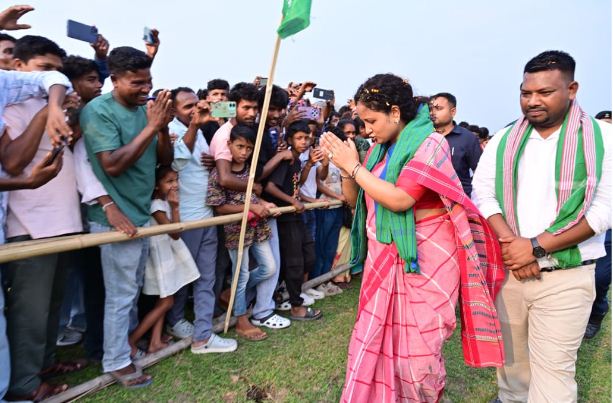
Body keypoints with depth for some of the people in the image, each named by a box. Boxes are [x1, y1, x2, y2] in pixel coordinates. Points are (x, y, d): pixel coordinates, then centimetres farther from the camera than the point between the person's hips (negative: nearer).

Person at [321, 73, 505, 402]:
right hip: (383, 259, 6)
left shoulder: (430, 143, -11)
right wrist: (345, 167, -3)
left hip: (424, 261, -6)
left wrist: (354, 166, -15)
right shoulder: (380, 149, 9)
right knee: (373, 343, 10)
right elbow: (355, 199, 14)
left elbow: (399, 199, -22)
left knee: (418, 352, 3)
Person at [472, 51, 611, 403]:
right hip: (507, 269, 3)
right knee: (511, 355, 17)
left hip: (567, 276, -3)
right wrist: (511, 244, -15)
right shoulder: (503, 140, 5)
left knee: (553, 367, 2)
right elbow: (483, 194, -1)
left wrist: (537, 247, -17)